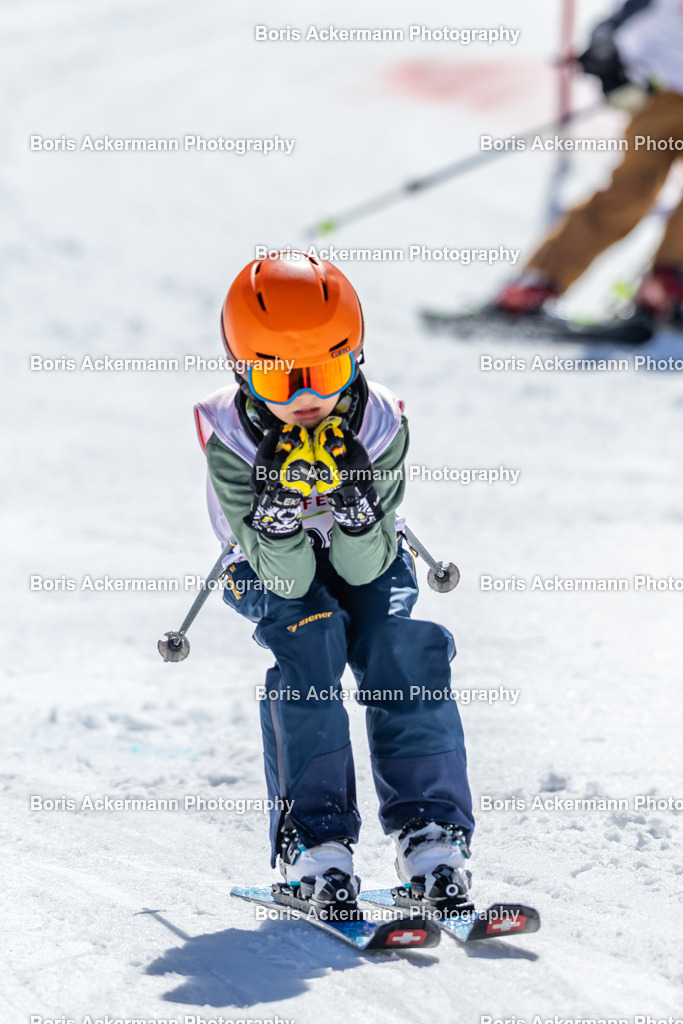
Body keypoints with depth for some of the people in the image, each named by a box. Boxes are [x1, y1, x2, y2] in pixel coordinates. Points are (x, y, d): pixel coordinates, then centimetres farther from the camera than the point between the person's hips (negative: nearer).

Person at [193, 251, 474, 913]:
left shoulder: (380, 426, -24)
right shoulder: (234, 441, -27)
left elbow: (363, 569, -22)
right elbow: (291, 578, -28)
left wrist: (355, 500, -41)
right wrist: (280, 503, -46)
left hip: (366, 564, 2)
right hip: (275, 571, -1)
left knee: (401, 648, -24)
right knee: (309, 640, -29)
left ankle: (429, 826, -21)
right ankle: (313, 835, -30)